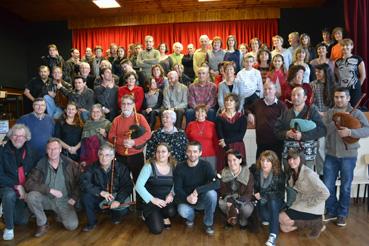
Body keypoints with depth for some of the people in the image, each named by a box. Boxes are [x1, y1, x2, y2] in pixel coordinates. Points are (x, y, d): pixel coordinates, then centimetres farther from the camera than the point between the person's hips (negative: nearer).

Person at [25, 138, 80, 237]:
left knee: (72, 225, -19)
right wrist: (50, 190, -23)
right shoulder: (41, 164, -6)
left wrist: (74, 197, -9)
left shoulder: (70, 164, -5)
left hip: (64, 200, -1)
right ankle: (42, 224, -6)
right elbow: (29, 184, -15)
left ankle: (60, 214, 17)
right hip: (47, 199, 1)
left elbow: (78, 182, 3)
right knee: (31, 196, -30)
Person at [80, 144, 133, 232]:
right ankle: (91, 222, -1)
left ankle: (116, 215, 11)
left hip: (116, 196, -1)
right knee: (85, 196, -26)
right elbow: (84, 183, -22)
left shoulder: (121, 168, -13)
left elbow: (128, 186, -17)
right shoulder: (93, 167, -11)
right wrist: (101, 192, -34)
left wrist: (118, 200, -33)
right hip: (99, 197, 2)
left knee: (123, 209, -30)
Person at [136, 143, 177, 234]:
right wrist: (152, 199, -22)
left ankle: (164, 217, 8)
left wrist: (171, 194, -11)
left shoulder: (174, 166, -1)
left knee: (171, 211, -31)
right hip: (152, 201, -3)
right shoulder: (150, 166, -13)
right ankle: (148, 216, 20)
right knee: (157, 229, -15)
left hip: (167, 200, 3)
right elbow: (139, 186, -18)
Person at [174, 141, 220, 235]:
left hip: (202, 200, 0)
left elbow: (216, 184, -25)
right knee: (182, 211, -32)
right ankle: (190, 217, 9)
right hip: (186, 200, 0)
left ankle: (208, 223, -6)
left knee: (212, 193, -31)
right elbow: (177, 189, -11)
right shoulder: (180, 167, -9)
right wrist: (187, 198, -32)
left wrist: (197, 190, -35)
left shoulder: (205, 165, -12)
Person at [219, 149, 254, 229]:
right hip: (229, 200, 2)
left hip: (244, 201, -1)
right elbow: (222, 191, -9)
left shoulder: (248, 174, -14)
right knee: (221, 202, -30)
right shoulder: (223, 173, -8)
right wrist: (229, 200, -31)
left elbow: (248, 194, -17)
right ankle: (230, 217, 0)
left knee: (247, 208, -35)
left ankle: (243, 221, 1)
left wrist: (236, 203, -33)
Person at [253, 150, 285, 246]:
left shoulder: (279, 174, -14)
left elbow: (280, 193, -17)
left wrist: (262, 194, -21)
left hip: (276, 202, -1)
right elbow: (254, 190, 4)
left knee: (272, 201, -36)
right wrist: (257, 196, -17)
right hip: (263, 203, 1)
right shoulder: (257, 173, -7)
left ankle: (273, 235, -34)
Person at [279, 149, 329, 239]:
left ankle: (315, 223, -3)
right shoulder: (291, 172, 1)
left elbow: (325, 193, -26)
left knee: (281, 218, -17)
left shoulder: (308, 173, -24)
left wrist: (309, 204, -19)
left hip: (313, 208, -8)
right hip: (300, 205, 8)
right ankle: (314, 223, 13)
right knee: (284, 228, 2)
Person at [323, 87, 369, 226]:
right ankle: (331, 211, 26)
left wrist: (350, 132, -29)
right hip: (331, 155, 3)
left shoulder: (356, 113, -4)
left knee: (345, 187, 9)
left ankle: (342, 214, 26)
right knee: (328, 185, 7)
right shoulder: (329, 113, 6)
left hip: (348, 156, -2)